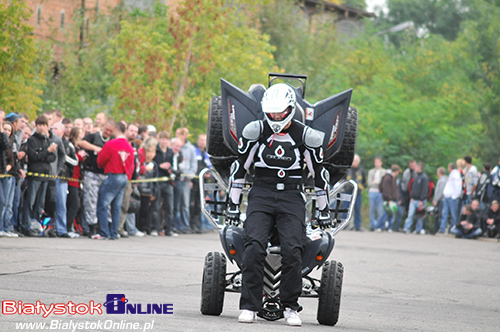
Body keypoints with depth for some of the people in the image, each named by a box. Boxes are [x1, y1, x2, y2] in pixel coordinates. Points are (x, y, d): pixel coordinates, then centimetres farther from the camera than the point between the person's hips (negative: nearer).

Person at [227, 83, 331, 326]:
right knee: (254, 247, -21)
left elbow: (319, 174, 10)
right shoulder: (255, 131, 1)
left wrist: (324, 211, 14)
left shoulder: (306, 136, 0)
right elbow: (239, 167, 9)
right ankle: (249, 307, -16)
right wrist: (232, 205, 9)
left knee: (292, 250, -18)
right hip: (261, 195, 0)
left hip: (292, 199, 0)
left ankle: (291, 308, -5)